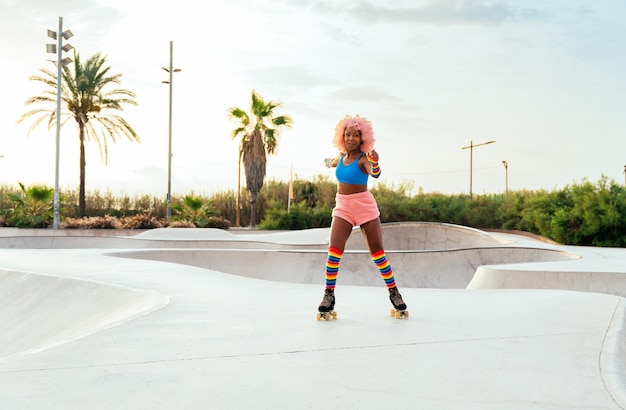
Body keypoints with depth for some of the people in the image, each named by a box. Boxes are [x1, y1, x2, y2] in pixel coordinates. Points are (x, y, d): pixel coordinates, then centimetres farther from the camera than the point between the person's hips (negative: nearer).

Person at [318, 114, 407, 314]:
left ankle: (393, 292, 11)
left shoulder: (363, 158, -13)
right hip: (343, 207, 4)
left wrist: (375, 162, -57)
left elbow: (375, 174, -36)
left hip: (364, 206, -4)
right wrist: (329, 161, 54)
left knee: (377, 251, -2)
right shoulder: (342, 156, 6)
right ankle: (329, 294, -5)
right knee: (334, 250, -11)